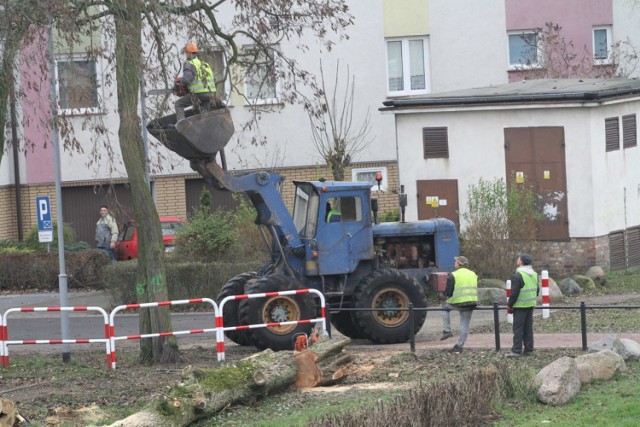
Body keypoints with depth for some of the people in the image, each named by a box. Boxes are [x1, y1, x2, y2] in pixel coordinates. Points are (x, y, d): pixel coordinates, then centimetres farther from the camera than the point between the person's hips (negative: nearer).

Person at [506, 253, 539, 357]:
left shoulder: (518, 275, -16)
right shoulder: (534, 274, 10)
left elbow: (514, 293, -18)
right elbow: (537, 290, 17)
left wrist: (509, 305, -9)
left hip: (520, 306, -8)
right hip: (531, 305, 8)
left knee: (518, 329, -5)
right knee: (528, 328, 13)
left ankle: (516, 351, -6)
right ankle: (529, 349, 14)